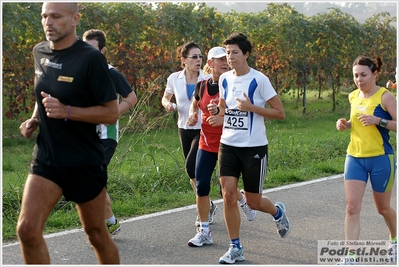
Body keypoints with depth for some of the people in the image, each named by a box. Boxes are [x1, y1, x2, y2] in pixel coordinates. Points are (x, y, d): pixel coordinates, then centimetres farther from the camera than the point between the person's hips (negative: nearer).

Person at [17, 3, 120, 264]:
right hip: (46, 159, 5)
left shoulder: (91, 58, -15)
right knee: (27, 229, -11)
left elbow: (111, 113, -14)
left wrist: (67, 112, -26)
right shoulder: (40, 52, 4)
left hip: (86, 162, -4)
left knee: (96, 233, 12)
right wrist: (33, 120, 3)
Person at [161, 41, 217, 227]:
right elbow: (165, 97, 14)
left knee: (191, 167, -18)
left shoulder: (208, 79, -12)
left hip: (203, 129, -4)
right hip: (184, 129, 4)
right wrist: (167, 104, -9)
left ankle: (207, 206, 2)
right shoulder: (174, 78, -3)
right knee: (194, 171, 10)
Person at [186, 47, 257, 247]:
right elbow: (195, 104, 24)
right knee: (201, 186, -2)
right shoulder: (202, 86, 4)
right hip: (206, 145, 4)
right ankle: (204, 231, 10)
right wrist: (193, 115, 3)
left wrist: (224, 119, -27)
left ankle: (243, 200, 40)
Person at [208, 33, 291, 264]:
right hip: (228, 145, 5)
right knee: (229, 195, -5)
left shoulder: (259, 80, -12)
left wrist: (251, 107, -21)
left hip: (254, 147, -5)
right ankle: (236, 248, 8)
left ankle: (278, 212, 39)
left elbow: (280, 113, -10)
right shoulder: (225, 79, 5)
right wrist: (217, 110, -2)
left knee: (253, 201, 5)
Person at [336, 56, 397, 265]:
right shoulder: (353, 96, 6)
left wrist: (378, 120, -28)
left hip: (380, 159, -4)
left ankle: (394, 241, 42)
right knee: (352, 207, -8)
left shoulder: (385, 96, -11)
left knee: (383, 208, 13)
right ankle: (350, 257, -6)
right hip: (355, 158, 4)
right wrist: (346, 125, 3)